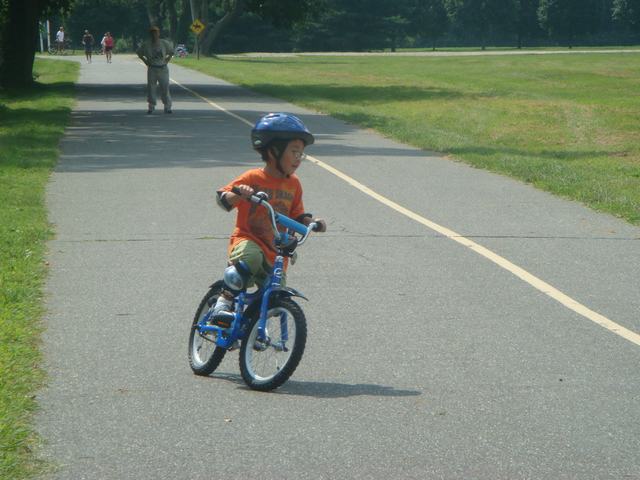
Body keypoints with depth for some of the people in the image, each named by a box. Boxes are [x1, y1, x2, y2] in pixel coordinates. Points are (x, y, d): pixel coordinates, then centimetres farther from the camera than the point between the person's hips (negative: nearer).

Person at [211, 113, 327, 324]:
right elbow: (222, 199, -9)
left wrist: (312, 223, -3)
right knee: (250, 257, -41)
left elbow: (297, 215, 17)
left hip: (275, 252, 6)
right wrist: (238, 193, -30)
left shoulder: (293, 184, 8)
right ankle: (225, 301, -25)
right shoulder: (253, 178, -8)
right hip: (247, 240, -6)